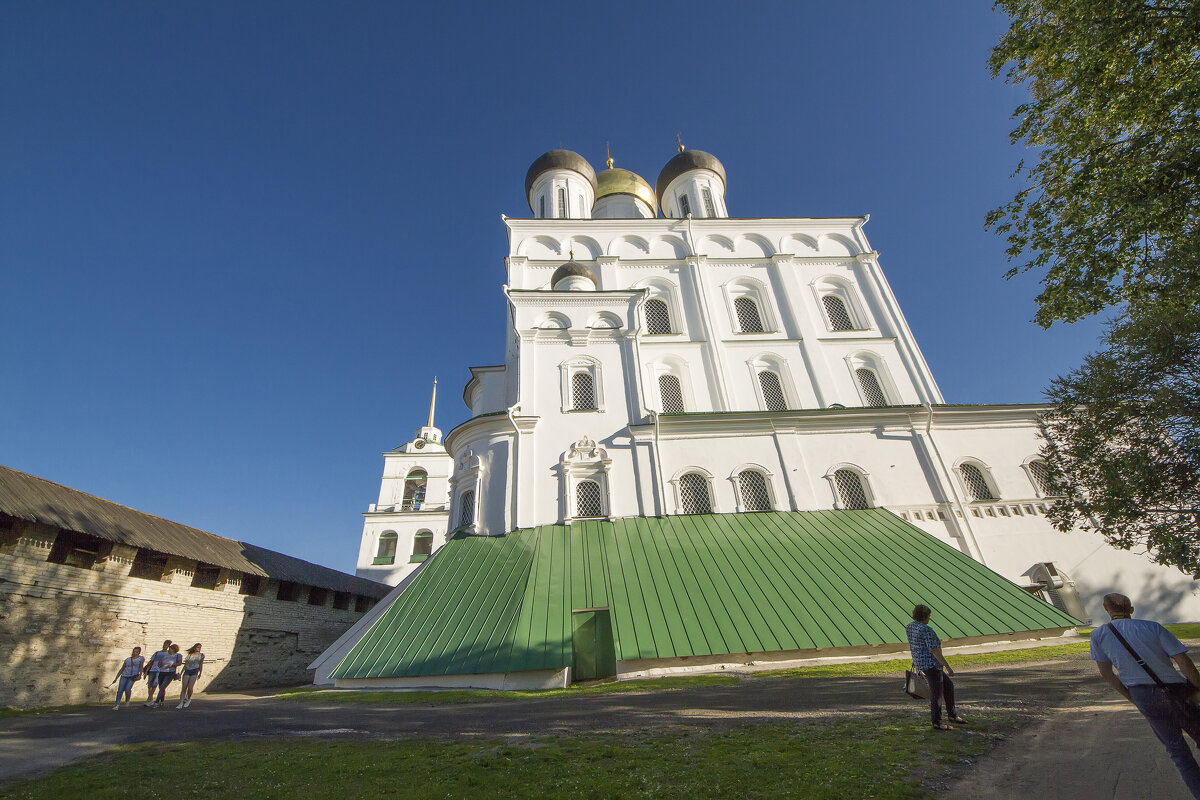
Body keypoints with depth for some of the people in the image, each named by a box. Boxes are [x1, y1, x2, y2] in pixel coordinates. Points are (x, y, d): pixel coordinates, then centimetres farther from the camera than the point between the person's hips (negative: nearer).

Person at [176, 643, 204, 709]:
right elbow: (185, 665, 16)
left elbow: (201, 665, 8)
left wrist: (200, 674, 3)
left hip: (194, 672, -2)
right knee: (183, 688, -5)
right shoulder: (190, 655, 13)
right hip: (187, 671, 2)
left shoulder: (201, 655, 9)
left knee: (190, 687, -10)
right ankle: (181, 703, 0)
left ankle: (188, 699, 15)